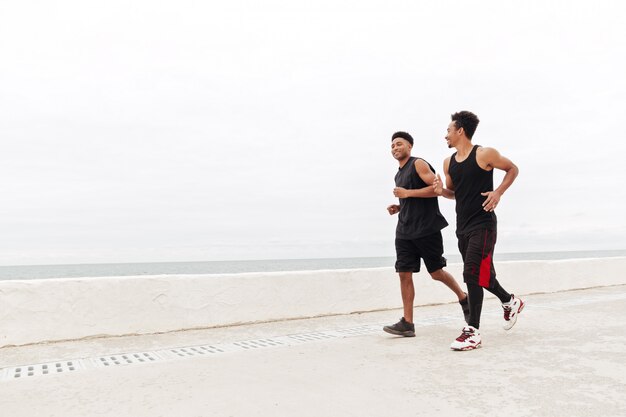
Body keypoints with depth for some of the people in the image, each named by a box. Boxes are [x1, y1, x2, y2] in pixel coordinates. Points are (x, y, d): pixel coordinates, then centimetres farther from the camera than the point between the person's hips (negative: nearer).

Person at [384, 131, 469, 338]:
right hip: (405, 231, 7)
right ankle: (407, 323, 3)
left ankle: (463, 298, 31)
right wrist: (398, 207, 9)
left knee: (436, 272, 4)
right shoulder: (399, 175, 18)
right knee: (404, 274, -1)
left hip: (427, 229, -7)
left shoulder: (419, 164, -6)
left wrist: (407, 193, -18)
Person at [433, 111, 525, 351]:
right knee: (482, 274, 17)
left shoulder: (484, 154, -9)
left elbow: (512, 169, 4)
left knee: (473, 275, -13)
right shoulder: (448, 162, 10)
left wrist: (498, 192, -10)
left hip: (483, 224, -7)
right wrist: (441, 191, -2)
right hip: (462, 225, 7)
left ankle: (473, 331, -5)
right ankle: (510, 302, 42)